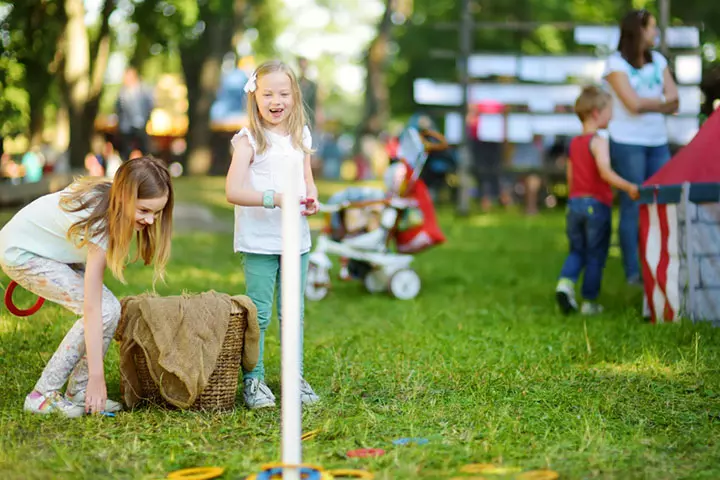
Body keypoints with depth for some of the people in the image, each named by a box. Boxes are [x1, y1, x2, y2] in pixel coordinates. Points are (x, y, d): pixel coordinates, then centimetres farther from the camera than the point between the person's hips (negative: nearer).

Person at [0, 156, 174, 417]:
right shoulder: (99, 224, -35)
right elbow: (92, 308, -35)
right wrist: (96, 376, -34)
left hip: (48, 248, 9)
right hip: (21, 254, -9)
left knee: (110, 308, -7)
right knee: (104, 311, -20)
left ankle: (77, 393, 2)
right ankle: (43, 395, -12)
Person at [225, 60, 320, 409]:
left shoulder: (300, 137, 9)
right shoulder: (249, 140, -8)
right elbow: (233, 191, -18)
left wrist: (311, 200, -6)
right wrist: (275, 198, -28)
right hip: (260, 241, -5)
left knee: (294, 313, 11)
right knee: (258, 314, -1)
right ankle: (253, 380, 8)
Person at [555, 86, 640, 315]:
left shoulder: (574, 143, 11)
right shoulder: (598, 142, -13)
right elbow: (605, 172, -27)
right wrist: (629, 187, -27)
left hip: (575, 203, 6)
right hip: (597, 205, -6)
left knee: (577, 251, 16)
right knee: (596, 255, 5)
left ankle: (566, 282, -9)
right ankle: (590, 302, 9)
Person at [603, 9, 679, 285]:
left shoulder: (658, 61, 12)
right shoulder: (616, 64, -6)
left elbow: (673, 103, 4)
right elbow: (634, 104, -17)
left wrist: (647, 103, -13)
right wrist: (661, 100, -2)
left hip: (658, 143, 6)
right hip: (628, 144, -6)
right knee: (632, 206, -3)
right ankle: (632, 271, 1)